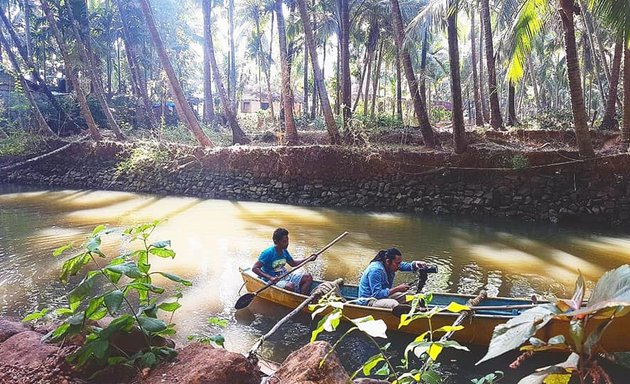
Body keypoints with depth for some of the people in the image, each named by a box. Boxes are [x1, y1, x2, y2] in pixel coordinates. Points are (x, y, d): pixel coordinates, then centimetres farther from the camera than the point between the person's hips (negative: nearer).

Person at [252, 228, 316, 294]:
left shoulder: (284, 251, 7)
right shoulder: (268, 253, -17)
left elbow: (293, 263, 22)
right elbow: (254, 268, -21)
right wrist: (270, 278, -32)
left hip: (285, 276, 8)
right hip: (272, 281, -8)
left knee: (308, 277, -6)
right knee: (290, 286, -37)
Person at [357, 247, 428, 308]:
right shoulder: (375, 270, -26)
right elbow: (377, 294, -29)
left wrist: (415, 264, -14)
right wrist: (397, 288, -25)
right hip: (368, 301, -10)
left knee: (410, 296, 4)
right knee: (393, 303, -36)